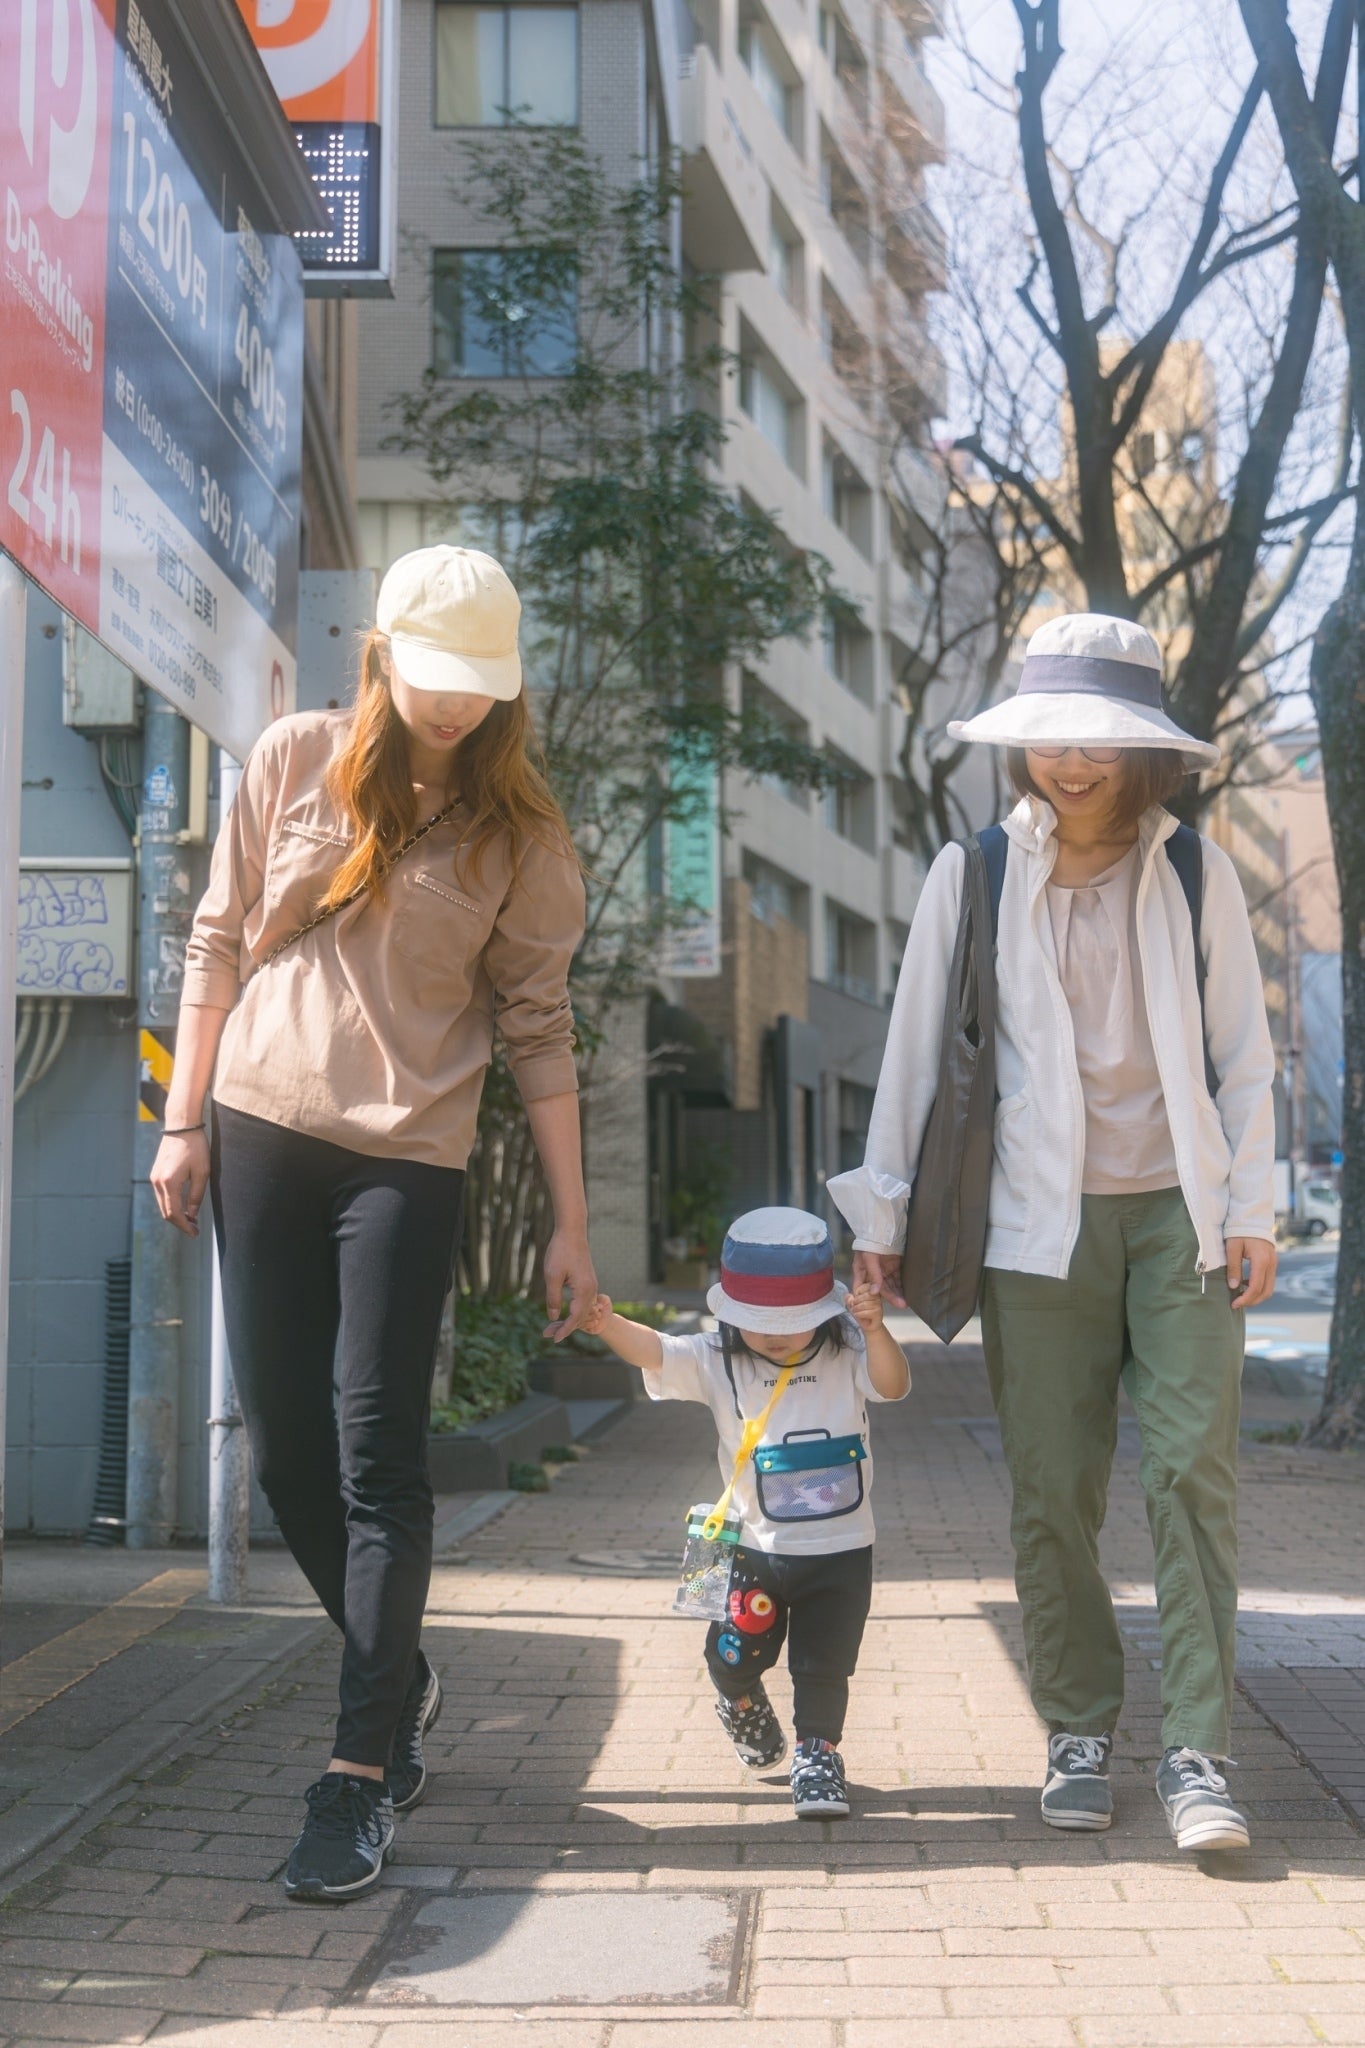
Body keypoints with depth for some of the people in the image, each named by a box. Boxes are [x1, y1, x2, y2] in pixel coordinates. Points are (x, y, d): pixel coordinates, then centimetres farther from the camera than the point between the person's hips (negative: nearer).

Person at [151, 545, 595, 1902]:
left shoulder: (519, 832, 1)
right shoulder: (294, 761, 4)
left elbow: (538, 1028, 1)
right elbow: (219, 943, 9)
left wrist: (570, 1225, -1)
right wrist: (183, 1122, 4)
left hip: (408, 1157, -2)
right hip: (262, 1131, 3)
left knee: (376, 1456, -7)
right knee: (283, 1447, 6)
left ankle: (362, 1775, -2)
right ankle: (402, 1682, 28)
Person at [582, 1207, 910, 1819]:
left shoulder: (844, 1358, -6)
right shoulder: (718, 1362, -7)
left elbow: (893, 1385, -21)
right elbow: (655, 1350, -21)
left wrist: (874, 1331, -40)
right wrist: (606, 1324, -41)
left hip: (841, 1550, -1)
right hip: (756, 1548, 1)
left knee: (824, 1664, 3)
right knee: (732, 1655, 2)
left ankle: (818, 1751, 25)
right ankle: (744, 1707, 36)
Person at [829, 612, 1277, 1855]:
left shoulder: (1198, 875, 4)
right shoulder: (972, 878, 2)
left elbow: (1244, 1054, 7)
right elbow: (917, 1050, 6)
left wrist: (1249, 1209, 1)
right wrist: (882, 1211, 6)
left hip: (1180, 1213, 0)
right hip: (1039, 1222, 0)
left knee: (1193, 1473, -5)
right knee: (1053, 1490, 3)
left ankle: (1197, 1751, 2)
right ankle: (1080, 1734, 17)